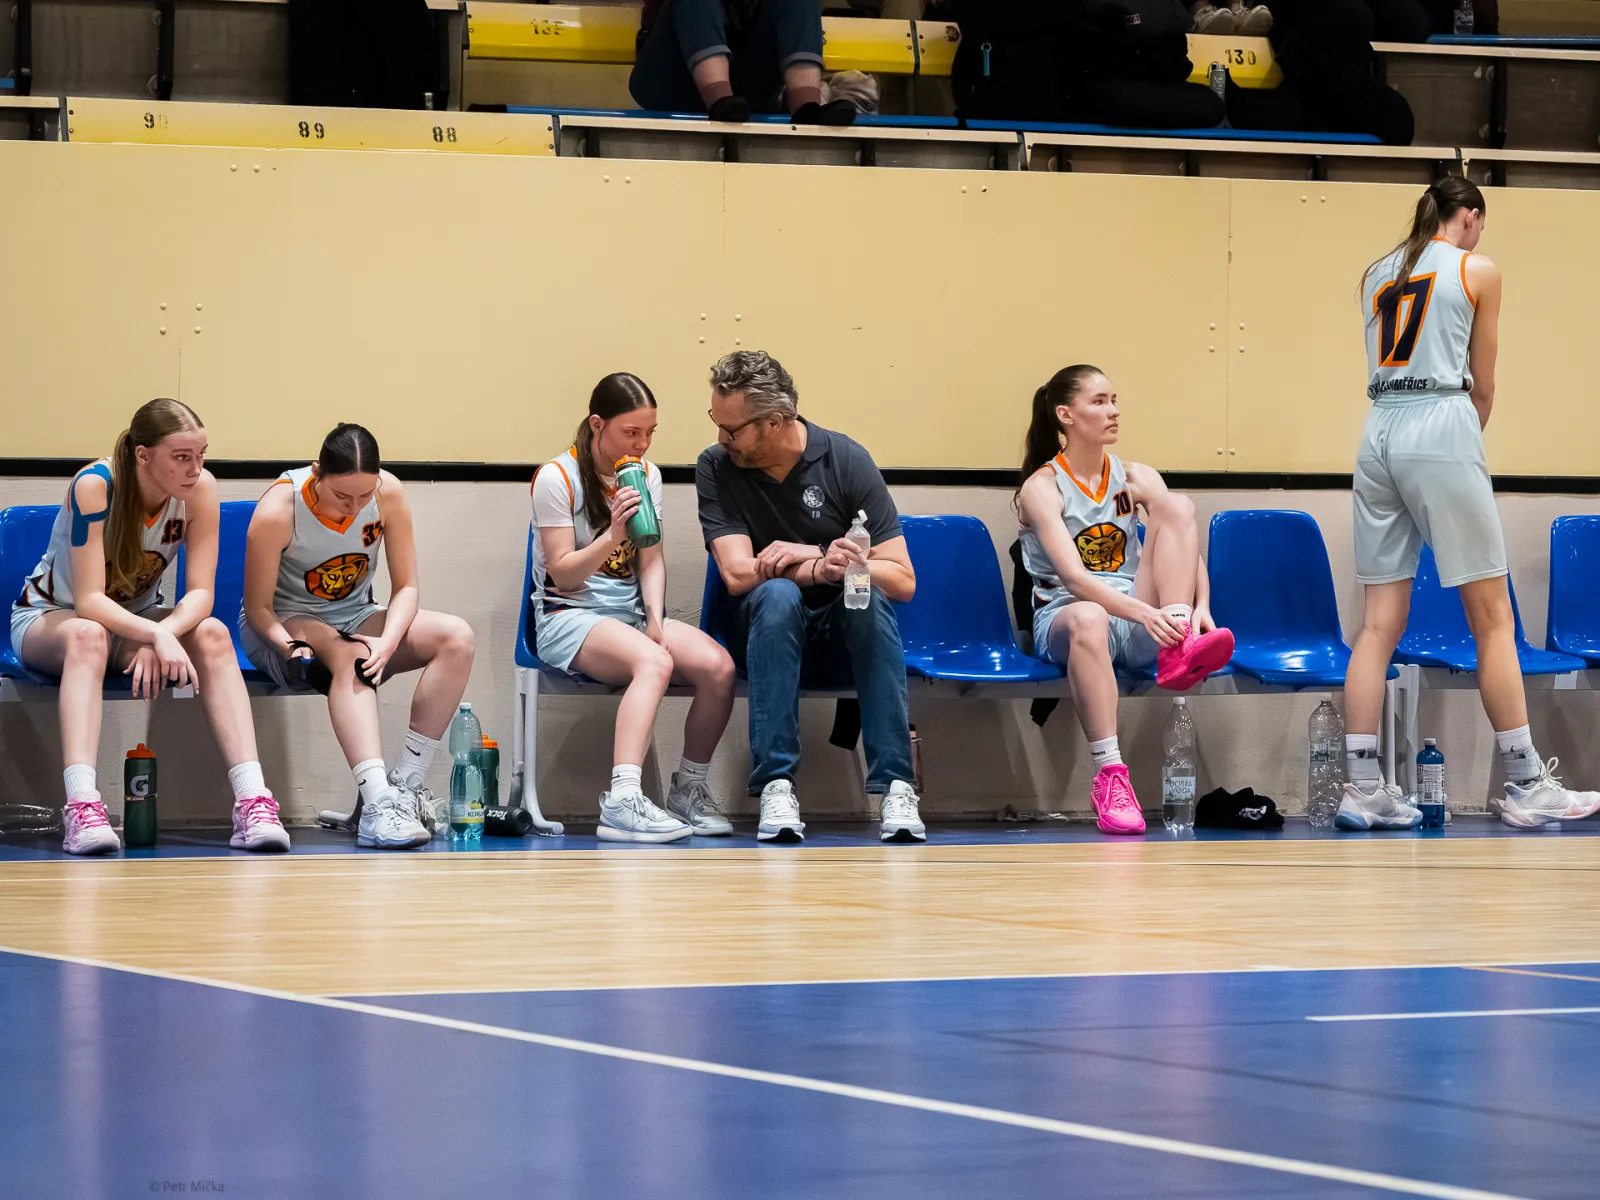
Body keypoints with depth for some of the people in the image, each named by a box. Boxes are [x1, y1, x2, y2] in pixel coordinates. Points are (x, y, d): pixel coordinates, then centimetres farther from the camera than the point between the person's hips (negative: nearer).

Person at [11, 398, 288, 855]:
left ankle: (253, 801, -37)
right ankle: (82, 808, -54)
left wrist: (160, 636, -38)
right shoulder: (94, 485, -28)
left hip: (135, 620, 4)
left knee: (212, 634, -27)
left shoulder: (200, 489, -16)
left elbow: (200, 593, -18)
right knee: (88, 635, -39)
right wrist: (156, 635, -47)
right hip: (48, 618, -4)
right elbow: (89, 600, -32)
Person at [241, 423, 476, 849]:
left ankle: (406, 784, -23)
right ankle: (378, 802, -52)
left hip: (356, 620, 5)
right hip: (282, 628, -5)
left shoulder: (389, 494, -14)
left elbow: (406, 587, -8)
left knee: (456, 637, -20)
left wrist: (387, 643, -27)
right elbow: (257, 609, -15)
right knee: (348, 656, -38)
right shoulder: (278, 510, -24)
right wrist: (291, 647, -35)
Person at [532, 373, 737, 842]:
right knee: (654, 662, -37)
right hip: (567, 617, -6)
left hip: (631, 613, 6)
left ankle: (689, 793, -3)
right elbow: (563, 575, -10)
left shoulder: (647, 475, 11)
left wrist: (656, 619, -9)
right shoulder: (558, 478, -8)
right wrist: (613, 535, -25)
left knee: (718, 665, -21)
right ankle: (623, 800, -51)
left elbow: (651, 560, 9)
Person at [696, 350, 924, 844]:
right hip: (767, 632, 0)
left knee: (870, 597, -33)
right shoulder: (716, 468, -5)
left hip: (844, 636, 0)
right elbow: (739, 575, -16)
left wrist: (809, 555, -20)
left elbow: (902, 580, -12)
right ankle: (776, 787, -40)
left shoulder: (845, 460, -7)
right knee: (777, 594, -34)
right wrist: (821, 567, -25)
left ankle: (895, 788, -39)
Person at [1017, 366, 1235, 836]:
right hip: (1063, 617, -4)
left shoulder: (1136, 479, 12)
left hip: (1139, 627, 4)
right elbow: (1074, 577, -19)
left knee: (1177, 505, -15)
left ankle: (1179, 651, -32)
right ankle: (1109, 776, -47)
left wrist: (1200, 606, -22)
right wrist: (1143, 613, -35)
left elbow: (1186, 548, 1)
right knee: (1087, 619, -43)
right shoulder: (1042, 487, -4)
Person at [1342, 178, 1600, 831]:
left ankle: (1363, 789, 0)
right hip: (1442, 431, -5)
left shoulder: (1376, 274, 18)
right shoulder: (1477, 270, 4)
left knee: (1380, 623, 4)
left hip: (1380, 431, 5)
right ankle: (1525, 787, -1)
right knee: (1493, 618, -1)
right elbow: (1482, 387, 8)